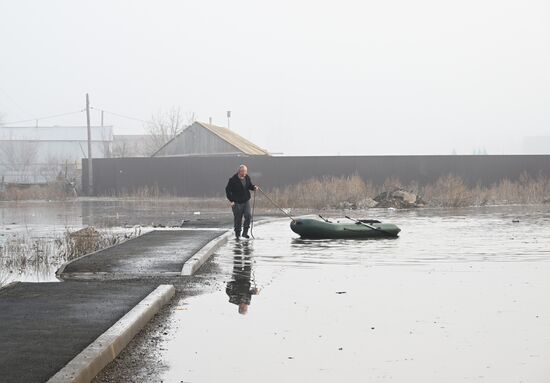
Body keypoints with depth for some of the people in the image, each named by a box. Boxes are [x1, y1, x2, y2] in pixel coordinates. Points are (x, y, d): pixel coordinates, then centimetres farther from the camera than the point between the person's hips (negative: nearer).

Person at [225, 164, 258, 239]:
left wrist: (253, 187, -4)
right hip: (237, 202, -4)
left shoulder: (247, 178, 2)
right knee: (238, 219, 3)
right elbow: (228, 190, -8)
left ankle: (245, 232, -3)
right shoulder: (233, 180, -14)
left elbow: (250, 185, 20)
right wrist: (231, 200, -13)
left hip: (246, 201, 4)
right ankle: (237, 234, 17)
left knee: (248, 215, -12)